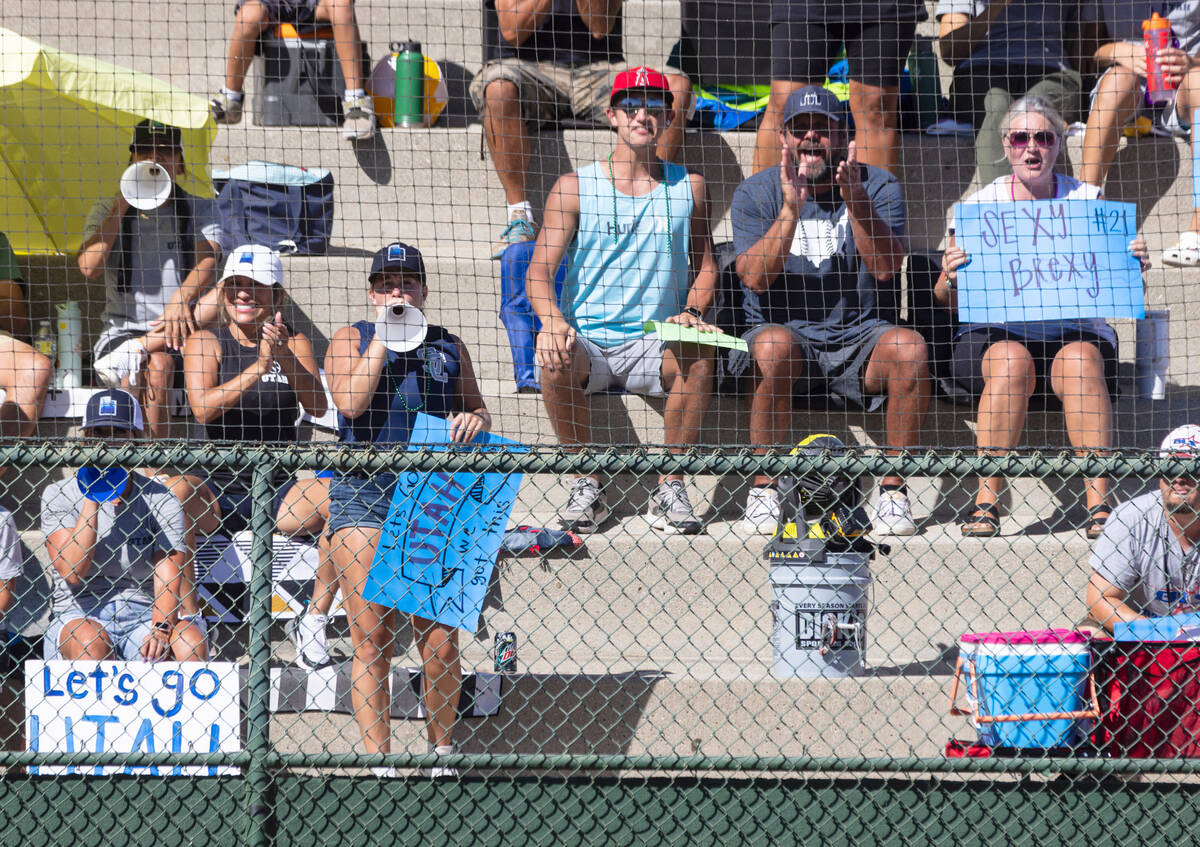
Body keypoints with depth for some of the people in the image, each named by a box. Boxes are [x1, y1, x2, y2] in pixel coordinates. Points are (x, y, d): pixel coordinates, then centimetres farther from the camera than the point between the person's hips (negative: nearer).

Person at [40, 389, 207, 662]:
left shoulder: (161, 501, 5)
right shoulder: (59, 495, 4)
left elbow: (168, 576, -9)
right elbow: (72, 572, -10)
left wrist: (161, 629, -28)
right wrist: (91, 502, -13)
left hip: (142, 616, 1)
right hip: (79, 616, -1)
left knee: (191, 640, -29)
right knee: (91, 641, -36)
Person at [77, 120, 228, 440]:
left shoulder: (199, 211, 11)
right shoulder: (108, 210, 11)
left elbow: (207, 263, -9)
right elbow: (90, 268, -7)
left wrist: (181, 299, -31)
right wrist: (124, 201, -6)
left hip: (184, 330, 1)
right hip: (122, 331, -1)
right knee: (156, 366, -35)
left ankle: (139, 352, -33)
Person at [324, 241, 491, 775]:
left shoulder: (448, 347, 17)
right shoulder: (350, 340, 9)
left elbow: (476, 410, 23)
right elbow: (351, 403, -7)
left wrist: (474, 420, 0)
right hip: (364, 497, -2)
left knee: (439, 641, -3)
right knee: (371, 639, -7)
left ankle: (441, 751, 12)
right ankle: (378, 762, -4)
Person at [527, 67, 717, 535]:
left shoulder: (688, 187, 12)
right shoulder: (574, 188, 6)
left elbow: (705, 267, 14)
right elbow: (539, 271, 0)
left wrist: (692, 312, -9)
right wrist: (552, 318, -22)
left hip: (655, 344, 1)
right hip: (586, 341, -1)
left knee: (697, 356, -33)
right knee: (555, 363, -35)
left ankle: (670, 487, -20)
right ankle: (587, 487, -14)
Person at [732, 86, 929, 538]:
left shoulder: (878, 186, 3)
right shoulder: (756, 193, 2)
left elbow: (886, 268, -12)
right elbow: (755, 278, -12)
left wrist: (854, 200, -24)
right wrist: (792, 209, -22)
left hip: (857, 335, 1)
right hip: (785, 328, -1)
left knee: (910, 348, -29)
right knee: (775, 346, -36)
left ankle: (893, 489, -18)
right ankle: (764, 488, -24)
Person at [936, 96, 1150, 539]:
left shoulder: (1086, 200, 9)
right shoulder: (979, 205, 7)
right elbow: (949, 301, 4)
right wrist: (950, 281, -19)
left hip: (1076, 331, 0)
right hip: (995, 333, 0)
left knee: (1081, 360, -33)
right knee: (1012, 361, -34)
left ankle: (1098, 503, -37)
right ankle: (987, 502, -34)